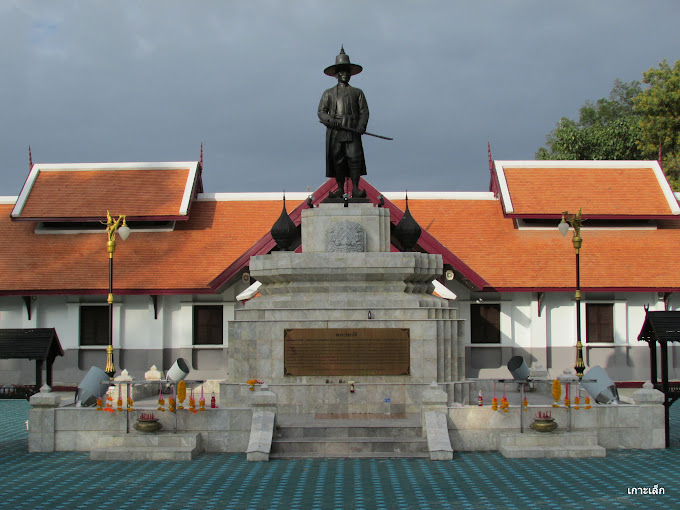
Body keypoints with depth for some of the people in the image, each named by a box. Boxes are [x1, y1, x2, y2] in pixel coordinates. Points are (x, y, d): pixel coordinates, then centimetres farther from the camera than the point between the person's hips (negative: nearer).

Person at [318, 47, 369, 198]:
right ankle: (340, 189, 6)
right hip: (335, 133, 0)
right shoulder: (328, 94, 16)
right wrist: (330, 120, -12)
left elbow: (364, 111, 10)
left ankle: (355, 188, -7)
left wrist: (361, 126, -8)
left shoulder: (357, 93, 17)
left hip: (353, 132, 0)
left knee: (354, 158, -13)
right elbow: (321, 111, 9)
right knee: (337, 160, -2)